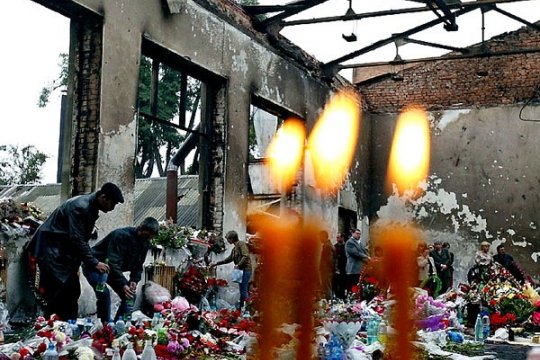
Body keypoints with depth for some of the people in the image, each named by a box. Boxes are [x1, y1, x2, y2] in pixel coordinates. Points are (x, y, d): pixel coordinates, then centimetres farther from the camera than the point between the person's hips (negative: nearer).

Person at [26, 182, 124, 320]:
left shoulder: (91, 209, 7)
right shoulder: (80, 206, -22)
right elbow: (77, 239, -25)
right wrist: (94, 263, -23)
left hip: (64, 251, 10)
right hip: (50, 249, -10)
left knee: (72, 291, 7)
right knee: (58, 292, -12)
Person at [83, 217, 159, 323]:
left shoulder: (145, 243, -5)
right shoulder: (121, 235, -31)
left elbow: (138, 266, 2)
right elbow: (113, 263, -38)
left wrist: (134, 280, -18)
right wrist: (123, 284, -45)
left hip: (114, 269, 8)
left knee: (130, 296, 0)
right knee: (104, 294, -29)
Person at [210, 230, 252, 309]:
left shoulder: (241, 244, -5)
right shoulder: (234, 249, 23)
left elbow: (246, 256, -17)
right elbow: (228, 259, 28)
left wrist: (238, 265, -19)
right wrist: (216, 264, 27)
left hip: (245, 269, -9)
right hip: (240, 270, 9)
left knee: (243, 290, -12)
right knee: (242, 290, 8)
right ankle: (241, 308, 9)